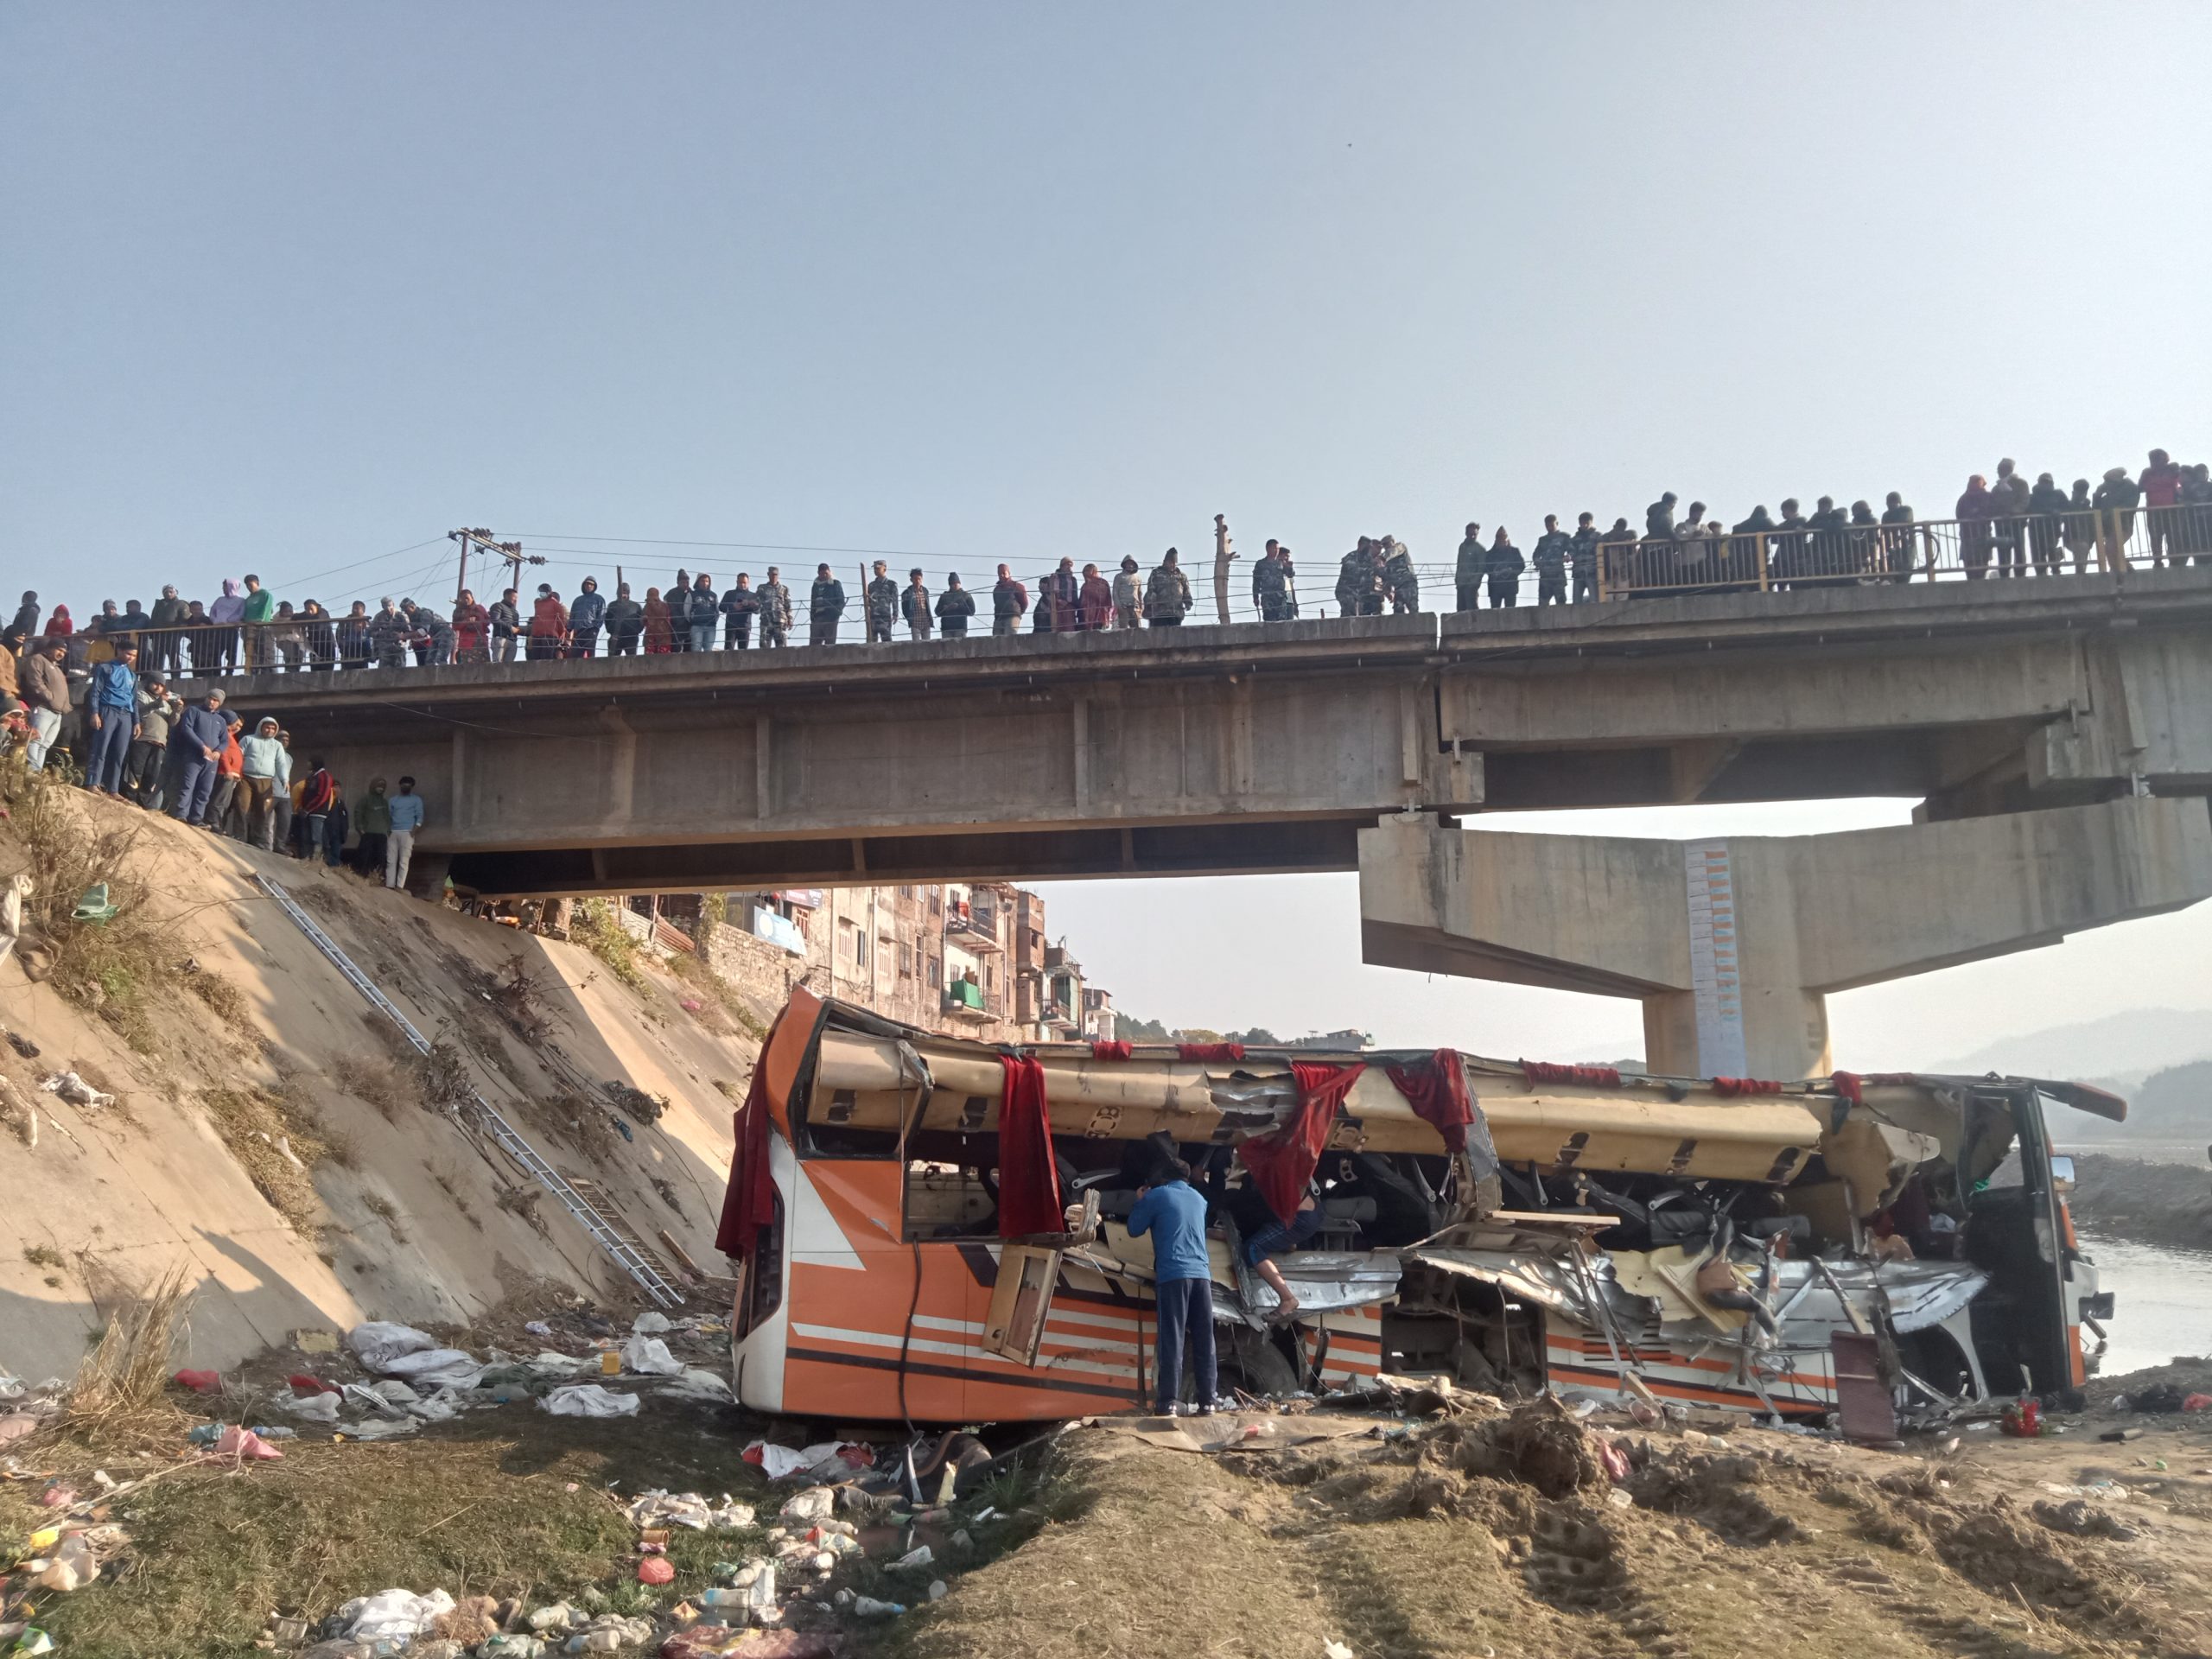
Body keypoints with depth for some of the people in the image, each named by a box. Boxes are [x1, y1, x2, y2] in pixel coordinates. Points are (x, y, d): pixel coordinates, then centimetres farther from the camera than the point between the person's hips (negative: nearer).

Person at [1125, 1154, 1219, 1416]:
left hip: (1173, 1275, -5)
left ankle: (1170, 1403, -12)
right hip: (1201, 1274, 5)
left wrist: (1141, 1202, 24)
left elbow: (1134, 1229, 10)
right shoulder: (1198, 1198, 20)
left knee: (1172, 1340, -6)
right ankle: (1207, 1401, 4)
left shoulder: (1157, 1196, 2)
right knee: (1204, 1340, 6)